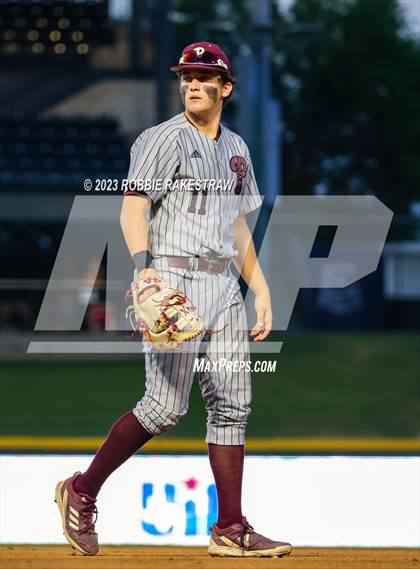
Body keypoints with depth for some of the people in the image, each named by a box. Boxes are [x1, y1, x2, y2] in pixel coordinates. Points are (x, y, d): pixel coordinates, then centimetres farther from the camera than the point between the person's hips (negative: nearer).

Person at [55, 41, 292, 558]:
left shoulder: (235, 148, 19)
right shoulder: (165, 139, -4)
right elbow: (132, 208, -14)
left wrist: (261, 291, 17)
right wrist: (144, 267, -30)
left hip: (224, 284, 7)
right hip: (173, 279, -7)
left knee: (232, 404, 2)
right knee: (166, 406, -11)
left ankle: (230, 530, 3)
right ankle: (82, 492, 5)